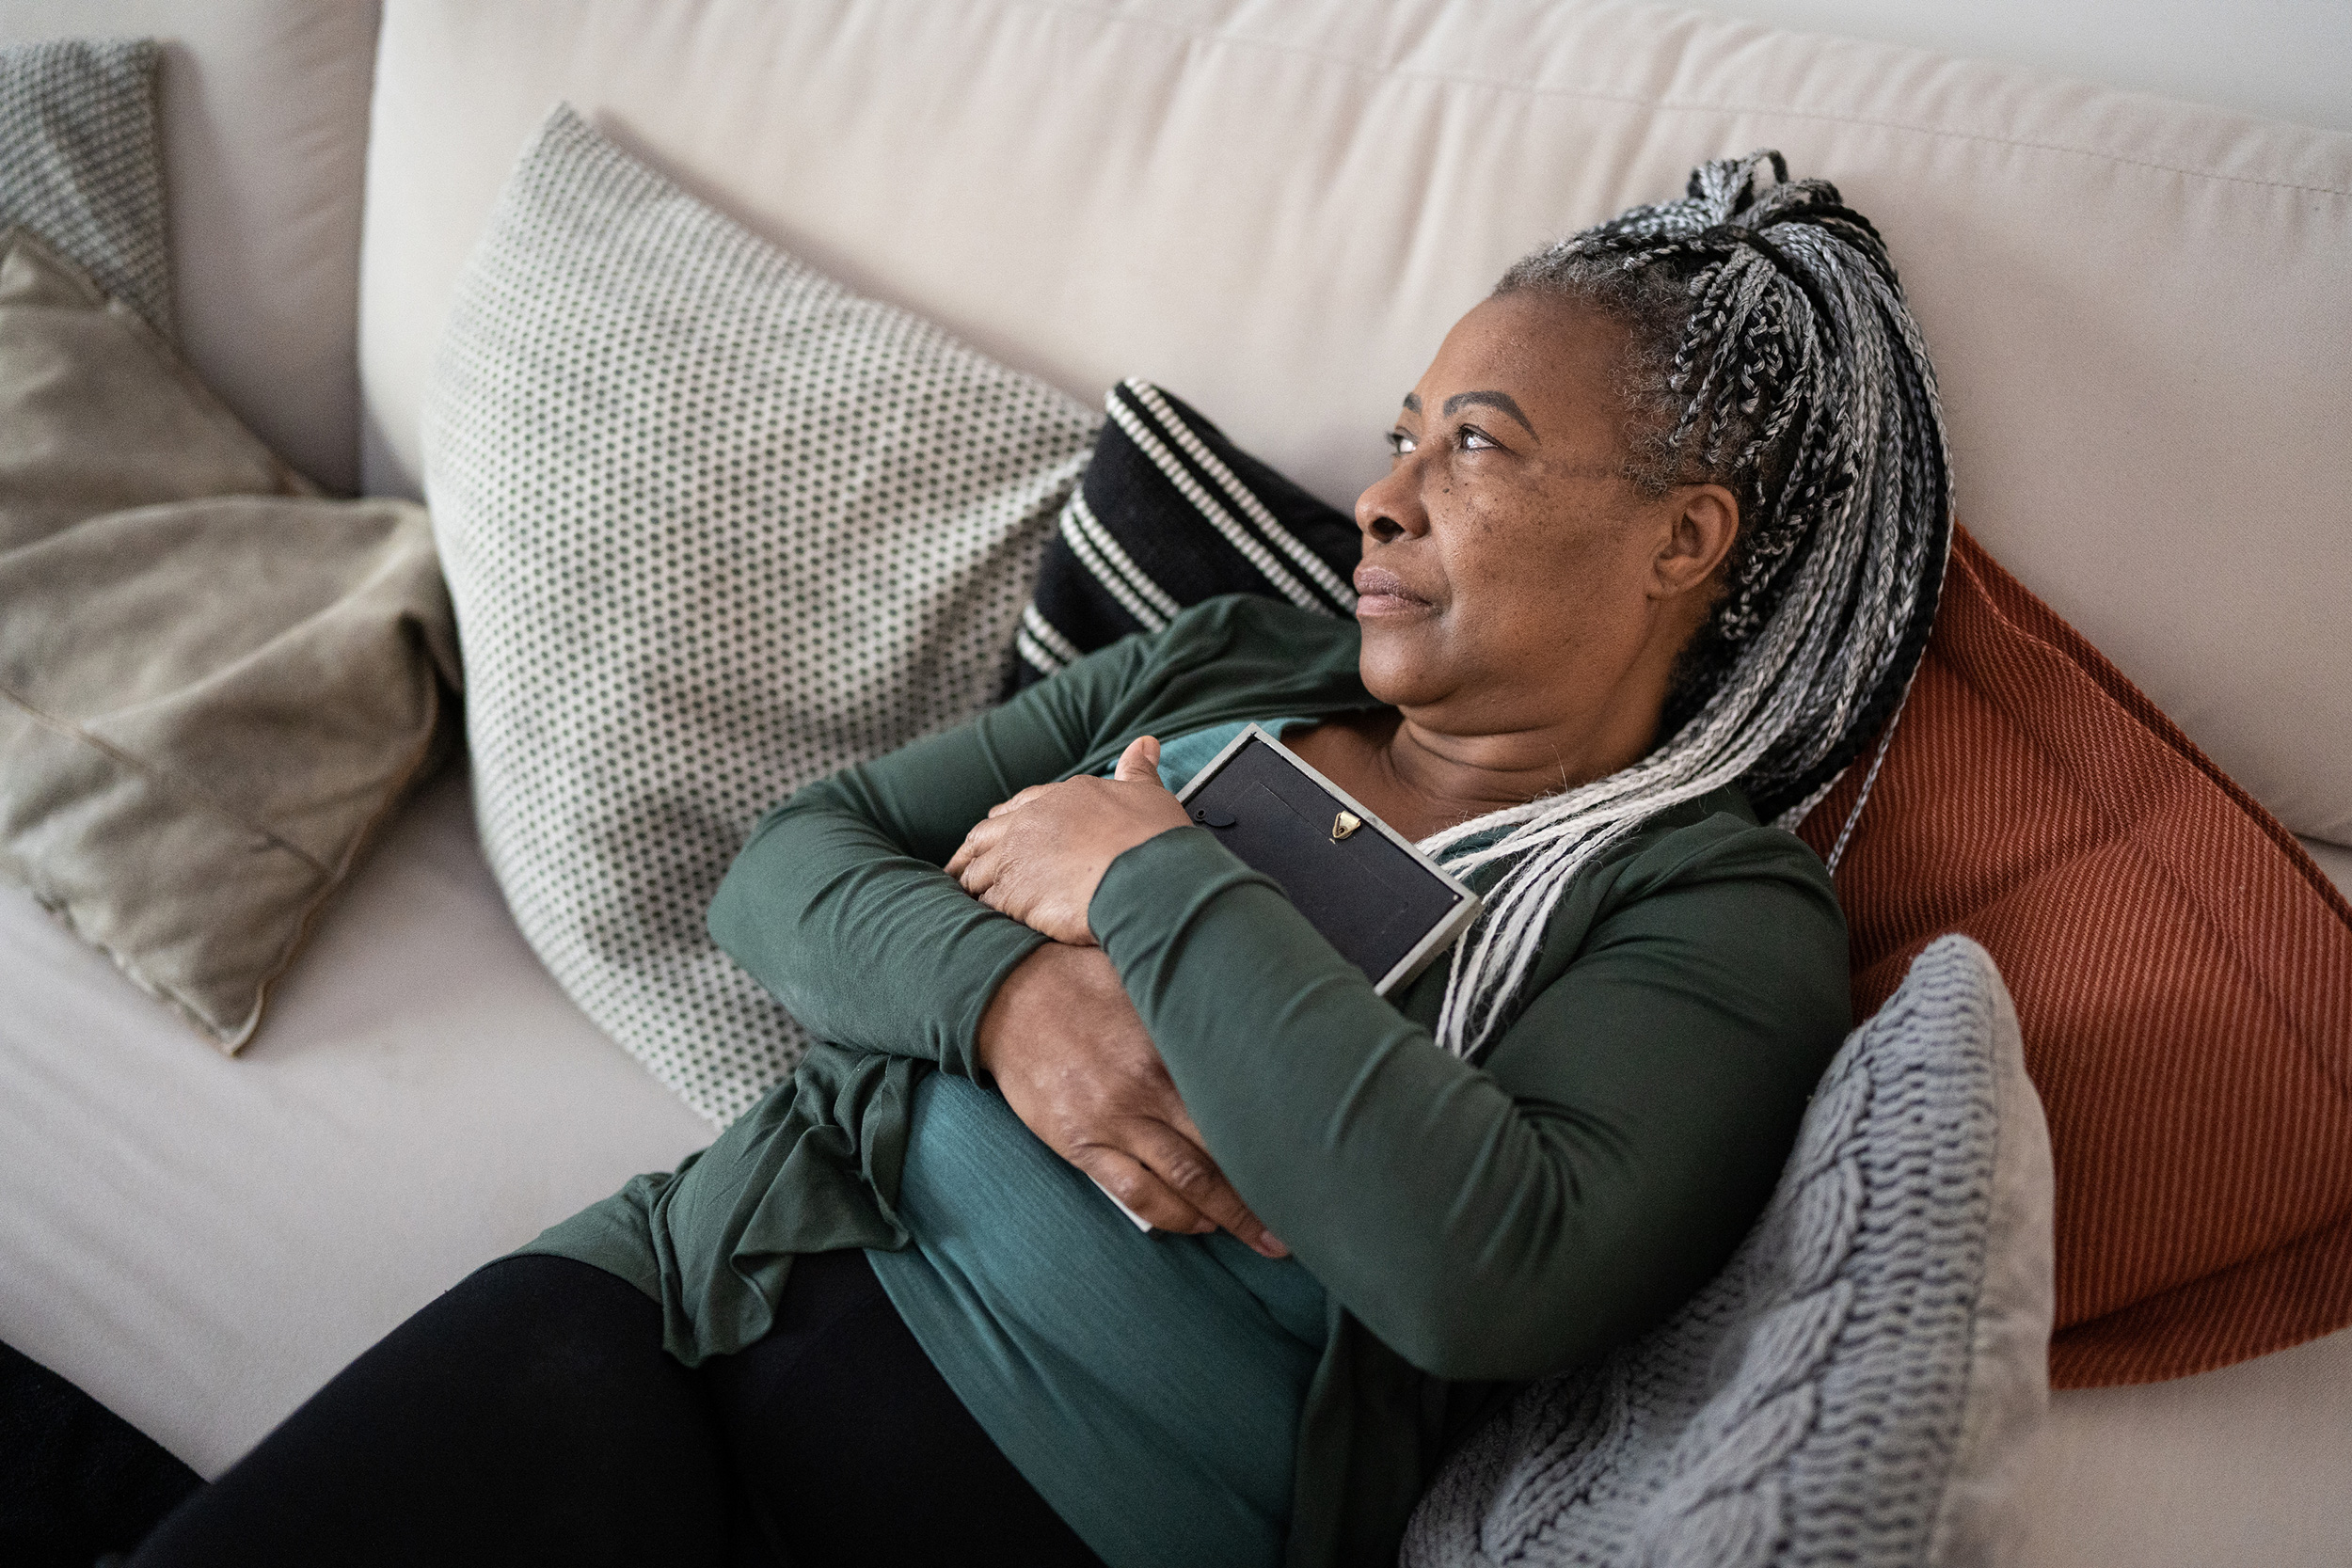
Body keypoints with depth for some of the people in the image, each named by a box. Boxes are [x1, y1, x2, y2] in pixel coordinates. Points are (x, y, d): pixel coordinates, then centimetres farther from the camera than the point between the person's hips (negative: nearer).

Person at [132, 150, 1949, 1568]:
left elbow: (1483, 1267, -22)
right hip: (732, 1286, 4)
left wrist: (1147, 881, -14)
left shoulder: (1725, 915, -3)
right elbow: (783, 859, 10)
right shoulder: (1227, 662, 12)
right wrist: (1001, 988, -12)